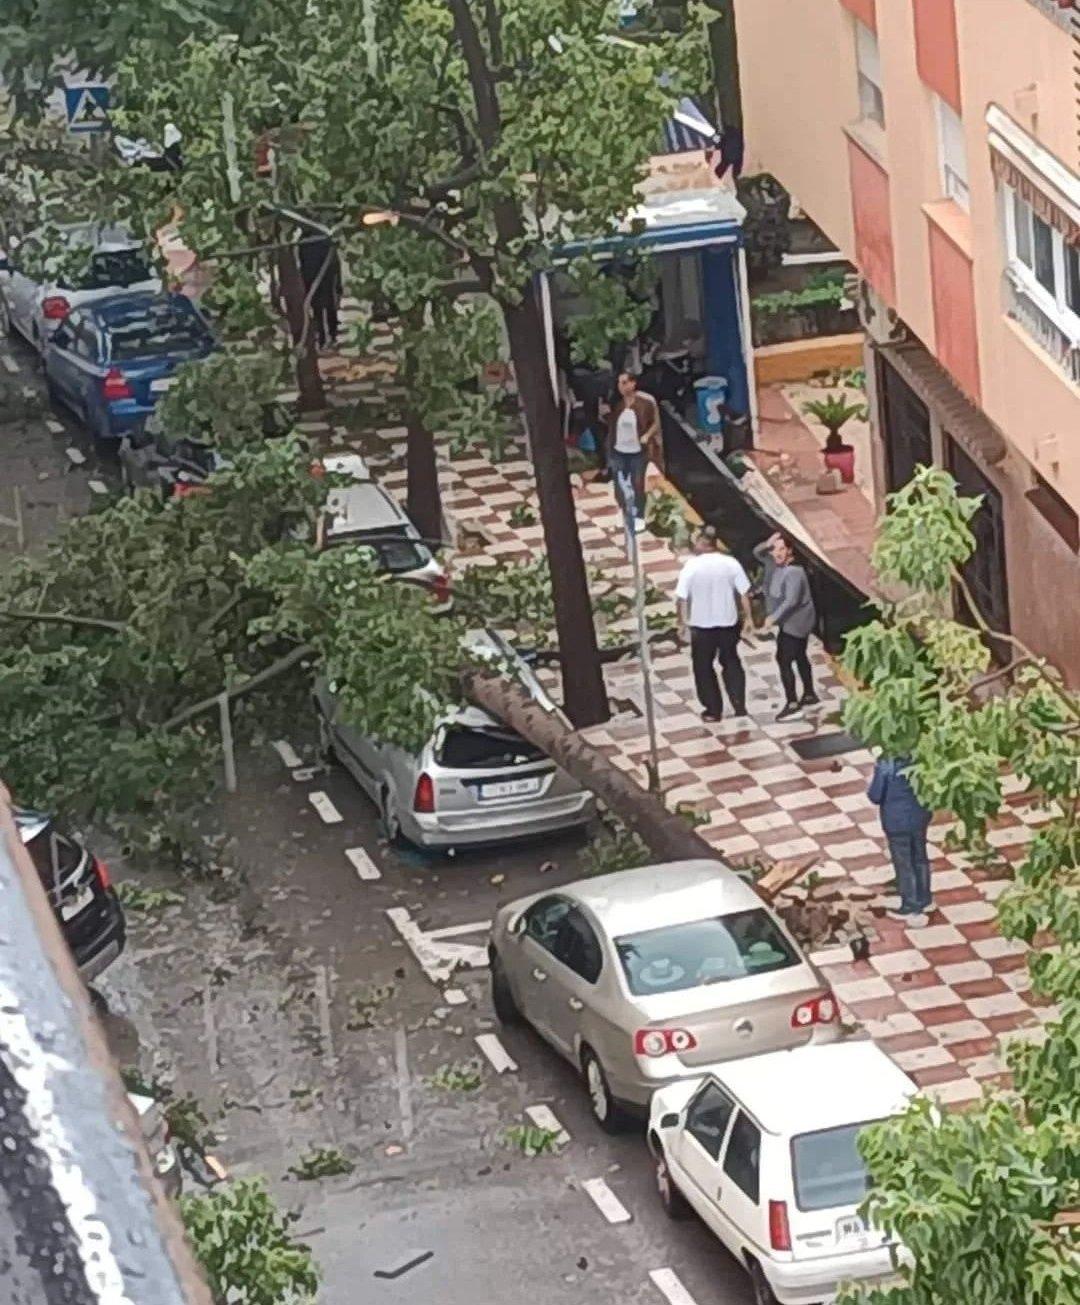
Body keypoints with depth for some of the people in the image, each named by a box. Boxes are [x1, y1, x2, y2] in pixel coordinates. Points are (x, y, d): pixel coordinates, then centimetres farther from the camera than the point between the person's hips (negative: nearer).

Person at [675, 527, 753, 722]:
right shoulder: (730, 563, -8)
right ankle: (739, 705, 17)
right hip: (728, 622, 3)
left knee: (704, 667, 13)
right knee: (731, 663, 20)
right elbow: (744, 593, -4)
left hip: (701, 624, -3)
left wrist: (682, 622, 0)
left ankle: (713, 710, 15)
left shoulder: (691, 566, -14)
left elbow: (682, 598, -12)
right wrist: (748, 617, 7)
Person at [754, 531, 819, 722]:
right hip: (797, 621, 10)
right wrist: (767, 544, -12)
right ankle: (810, 695, 36)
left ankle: (792, 705, -7)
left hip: (794, 622, -10)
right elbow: (757, 553, 10)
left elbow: (791, 601, -32)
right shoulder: (775, 563, 0)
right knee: (799, 657, 22)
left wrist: (773, 618, -25)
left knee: (784, 660, -9)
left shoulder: (793, 572, -27)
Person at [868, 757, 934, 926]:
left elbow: (875, 796, -17)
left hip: (897, 821, -5)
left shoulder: (885, 765, -24)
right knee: (920, 859, 23)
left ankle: (912, 910, 16)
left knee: (904, 866, 9)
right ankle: (924, 900, 38)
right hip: (919, 815, 5)